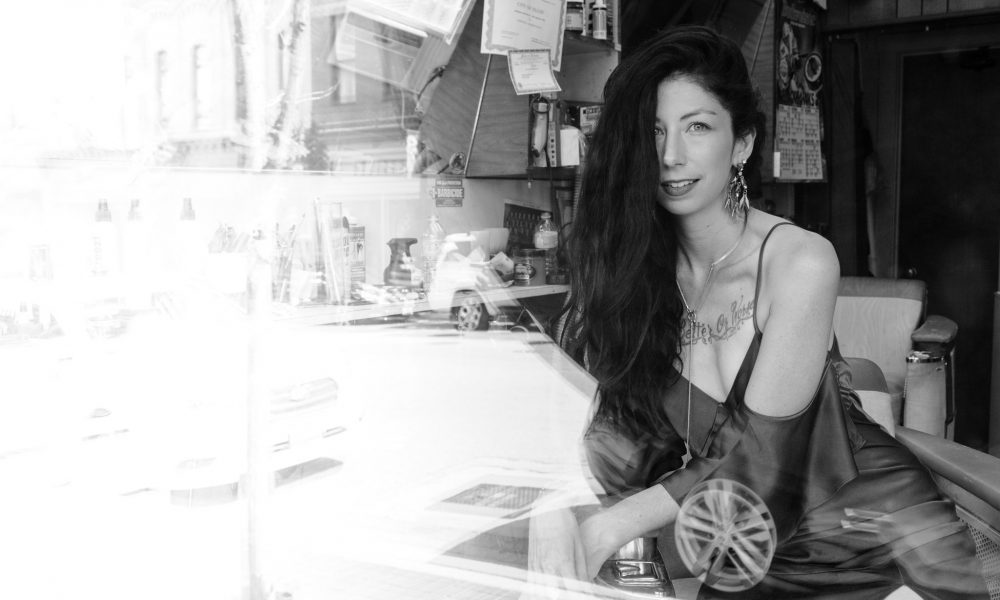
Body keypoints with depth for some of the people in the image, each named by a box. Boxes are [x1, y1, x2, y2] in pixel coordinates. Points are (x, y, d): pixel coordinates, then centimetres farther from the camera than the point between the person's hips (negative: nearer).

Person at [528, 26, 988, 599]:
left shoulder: (802, 262, -20)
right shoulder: (632, 268, -8)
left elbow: (759, 458, -20)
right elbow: (621, 431, -12)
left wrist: (607, 529, -28)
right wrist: (554, 509, -31)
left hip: (875, 544, -2)